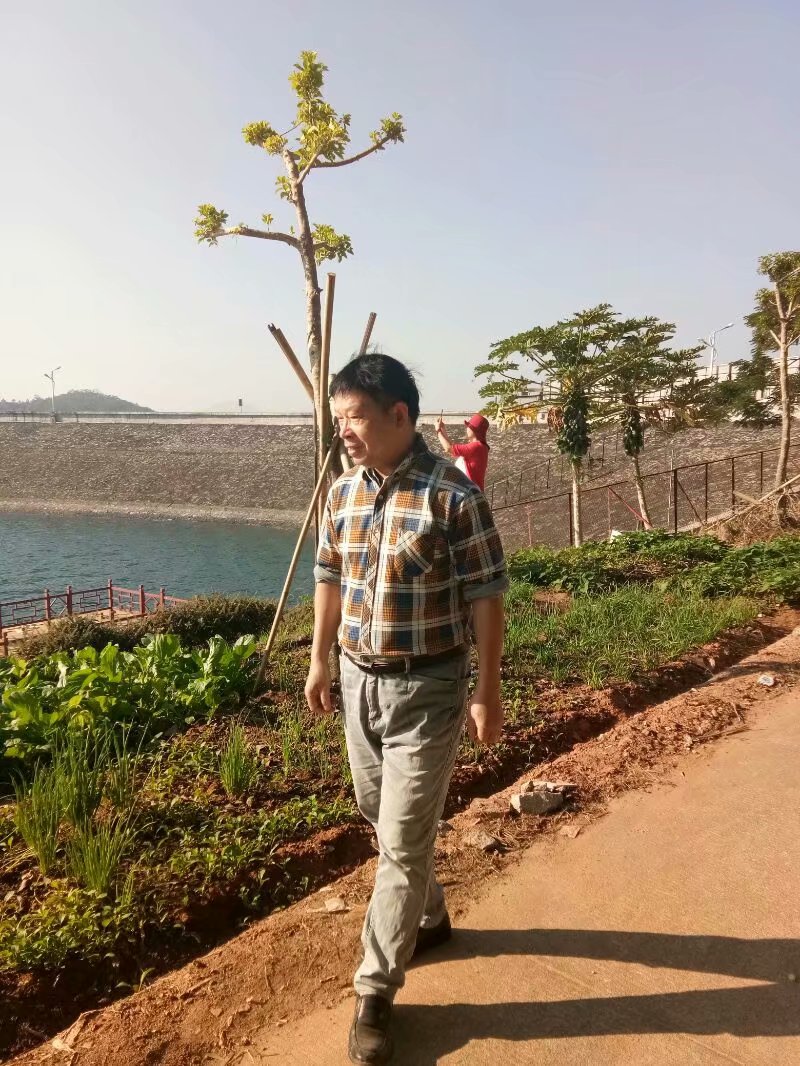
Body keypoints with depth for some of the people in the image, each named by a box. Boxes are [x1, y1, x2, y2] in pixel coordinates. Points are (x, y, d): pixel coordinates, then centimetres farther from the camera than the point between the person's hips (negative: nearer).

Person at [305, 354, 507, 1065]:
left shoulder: (452, 494, -17)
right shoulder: (344, 492, 1)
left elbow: (486, 597, -13)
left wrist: (487, 691, -11)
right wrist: (319, 660, 15)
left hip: (427, 688, -6)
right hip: (359, 680, 6)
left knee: (404, 840, 2)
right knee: (383, 819, 22)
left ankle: (376, 990, 20)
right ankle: (427, 915, 48)